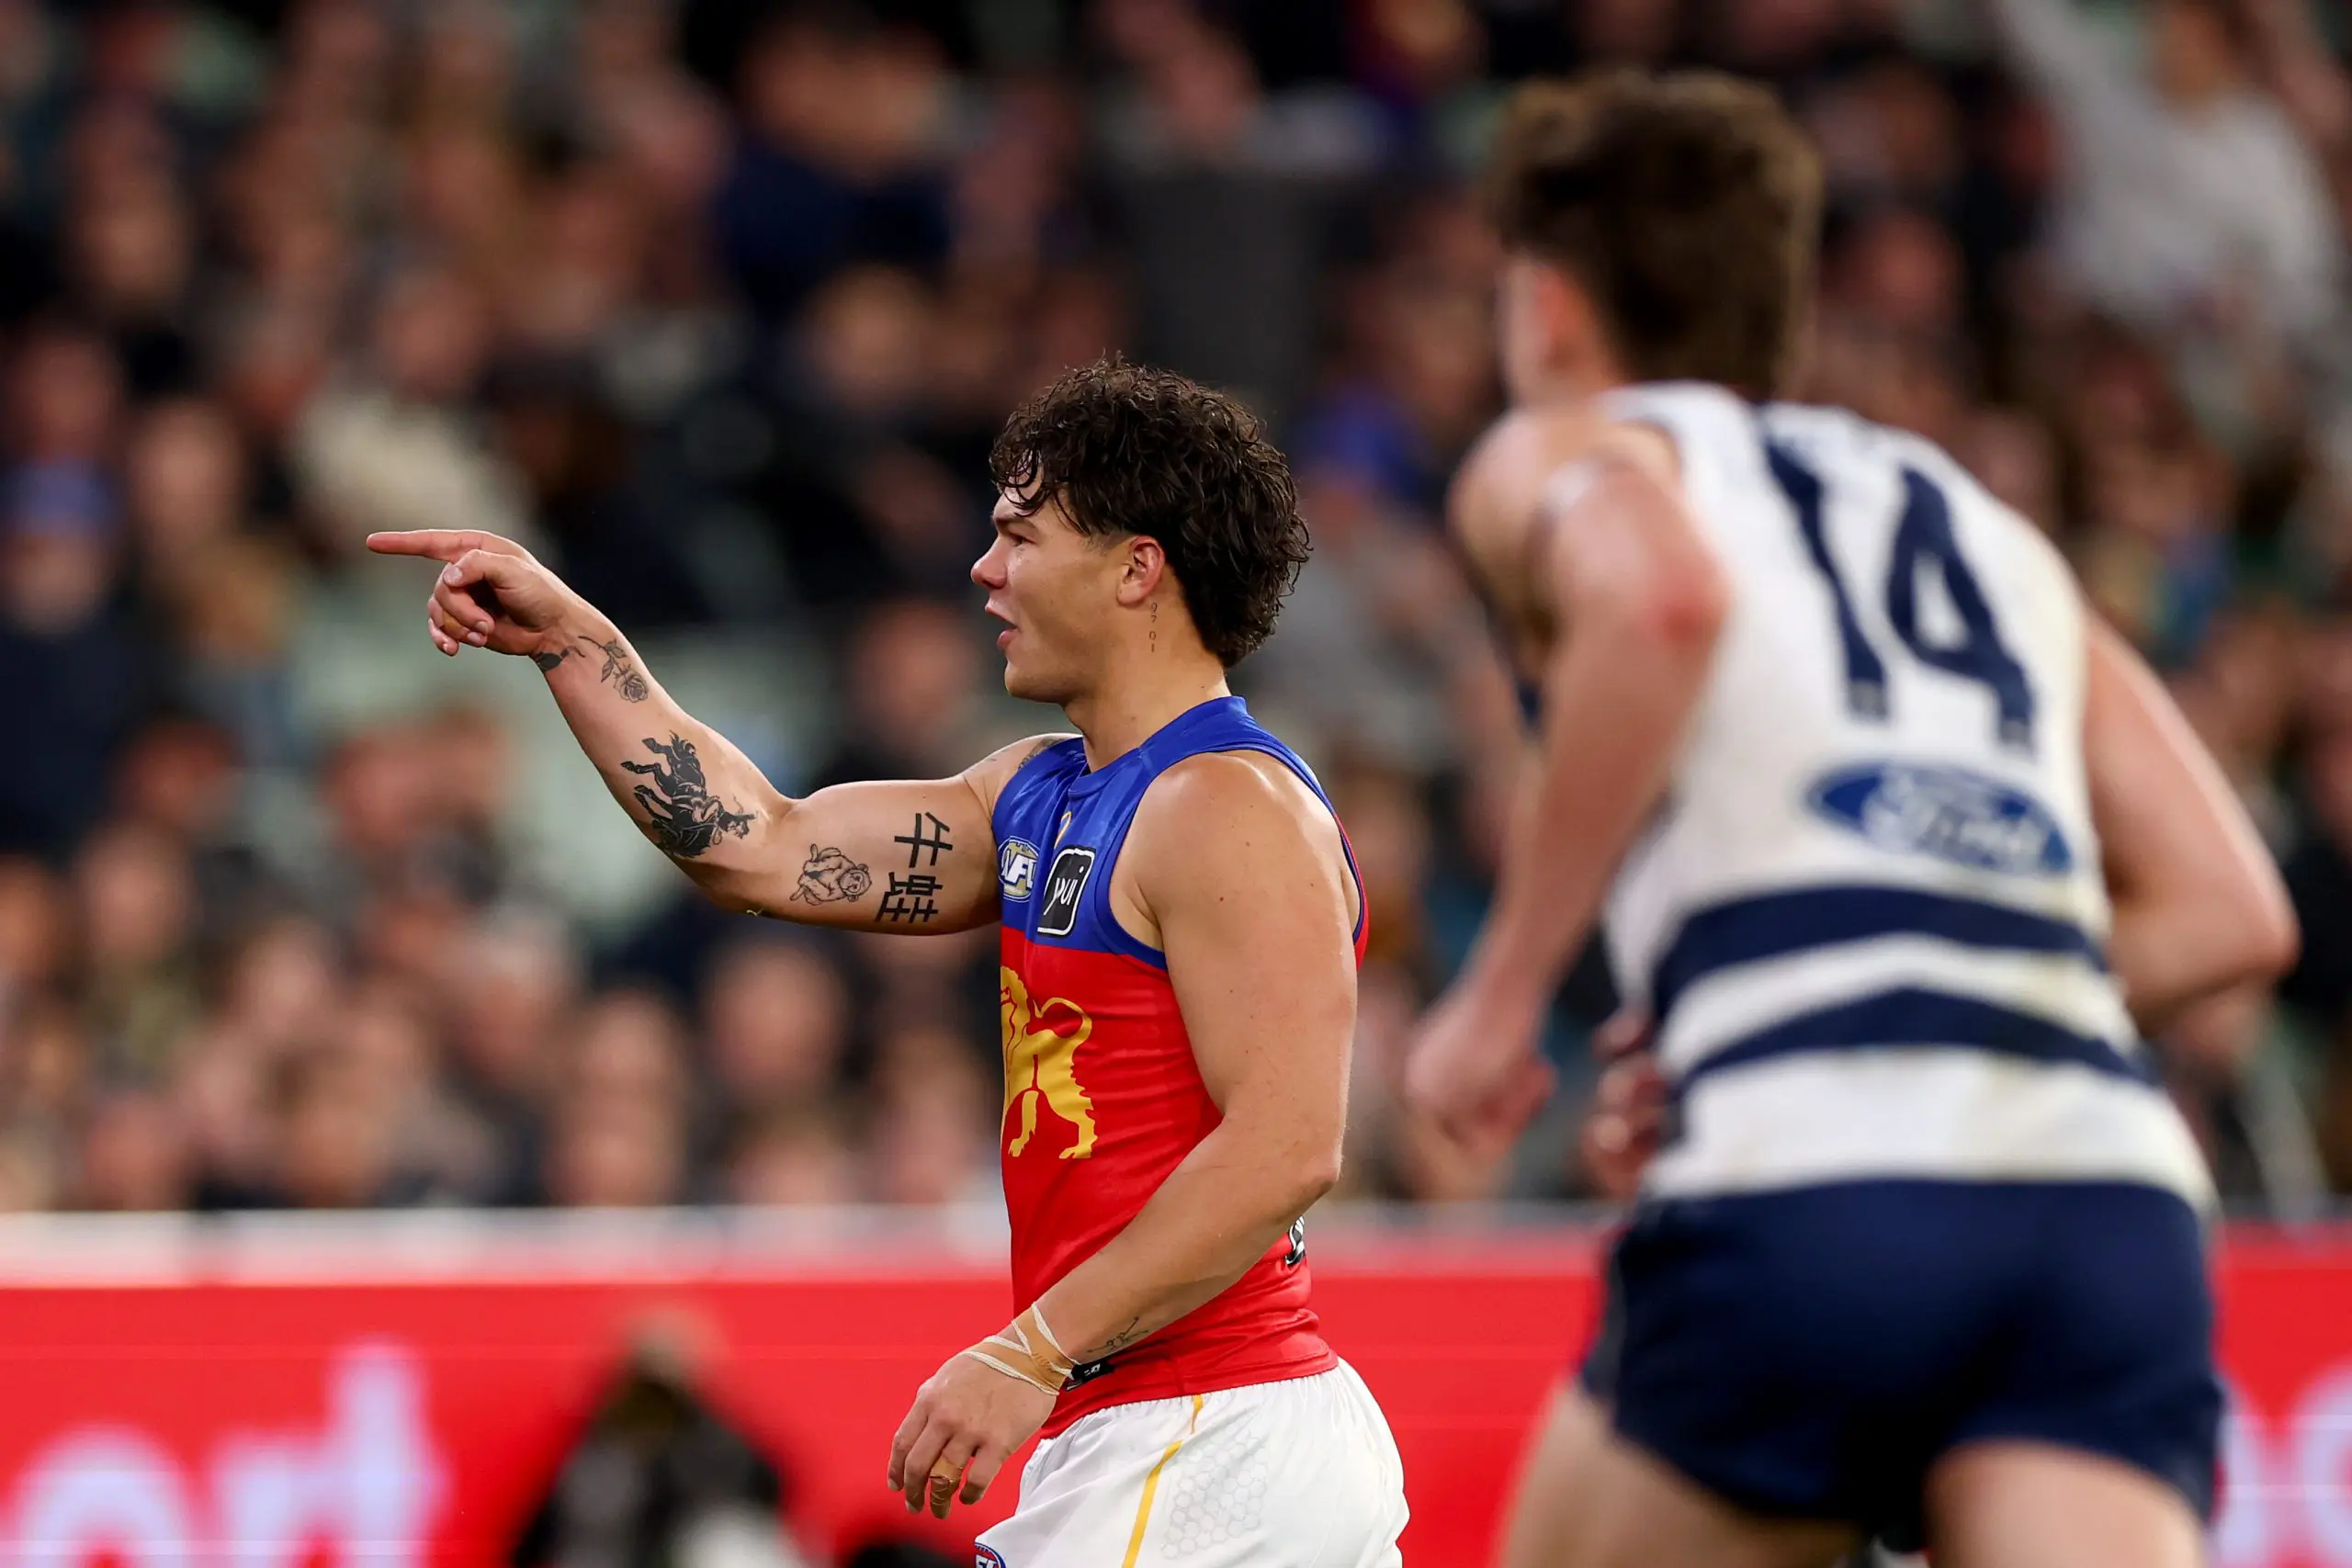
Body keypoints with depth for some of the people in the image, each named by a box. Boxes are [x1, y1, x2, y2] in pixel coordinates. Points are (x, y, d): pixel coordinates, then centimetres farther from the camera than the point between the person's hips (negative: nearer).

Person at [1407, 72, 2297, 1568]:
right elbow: (2231, 912, 21)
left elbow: (1663, 598, -10)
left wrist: (1503, 988, -3)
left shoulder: (1557, 455, 17)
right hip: (2112, 1181, 4)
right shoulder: (1994, 528, 32)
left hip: (1816, 1205, -4)